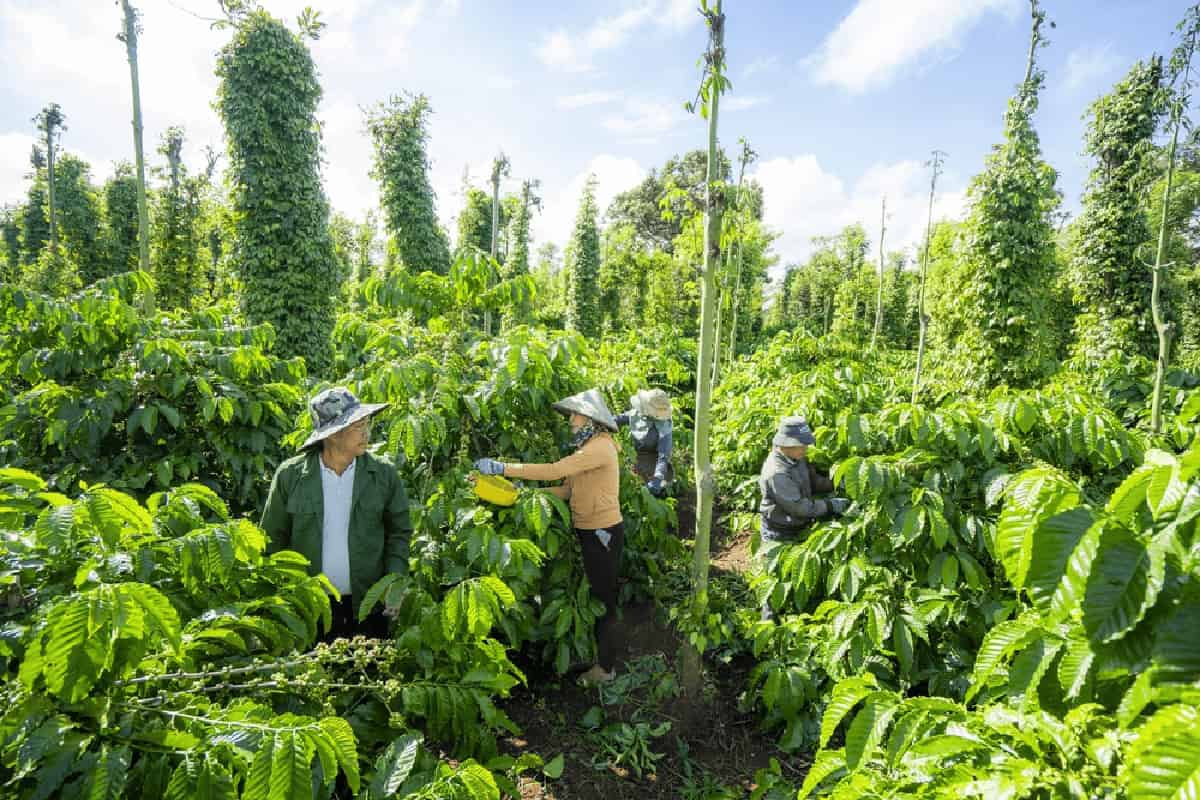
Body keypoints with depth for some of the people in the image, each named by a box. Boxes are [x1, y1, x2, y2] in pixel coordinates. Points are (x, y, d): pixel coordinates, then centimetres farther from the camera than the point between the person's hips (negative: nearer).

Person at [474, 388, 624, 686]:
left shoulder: (601, 446, -20)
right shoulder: (588, 446, 12)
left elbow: (554, 471, -29)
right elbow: (567, 489, 6)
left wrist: (502, 468, -27)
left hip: (603, 532, -9)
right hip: (589, 530, 9)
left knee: (603, 596, 5)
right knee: (597, 593, 20)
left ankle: (606, 667, 22)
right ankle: (601, 652, 37)